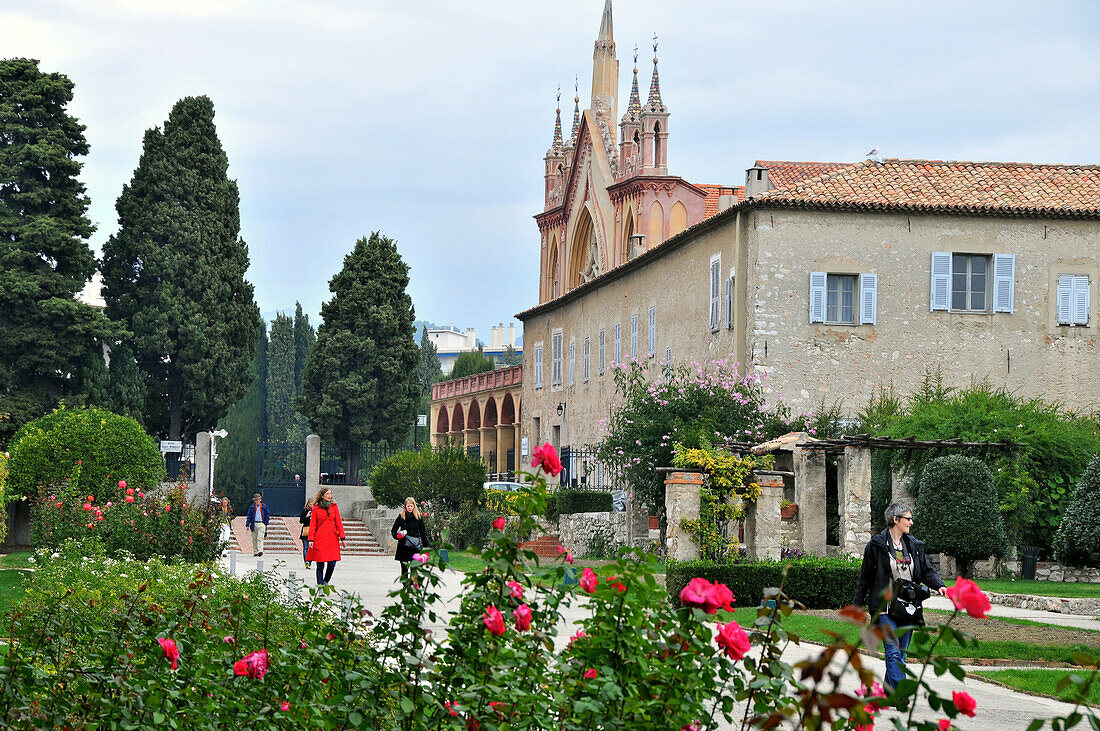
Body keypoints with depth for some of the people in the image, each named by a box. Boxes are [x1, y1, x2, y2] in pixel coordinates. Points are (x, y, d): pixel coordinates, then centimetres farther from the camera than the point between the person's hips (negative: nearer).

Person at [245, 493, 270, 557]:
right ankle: (255, 552, 11)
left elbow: (267, 515, 10)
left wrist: (266, 523, 1)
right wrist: (247, 524, 1)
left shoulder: (264, 507, 7)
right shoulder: (252, 507, 9)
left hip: (261, 524, -2)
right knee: (254, 539, 4)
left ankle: (260, 551, -21)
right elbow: (249, 516, 9)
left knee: (260, 538, -14)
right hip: (254, 524, 2)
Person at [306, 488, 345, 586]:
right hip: (320, 539, -2)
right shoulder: (316, 509, 4)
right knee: (320, 564, -4)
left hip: (332, 539, 2)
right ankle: (320, 584, 5)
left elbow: (338, 522, 9)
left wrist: (342, 538, 4)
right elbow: (312, 525, 3)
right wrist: (311, 539, -7)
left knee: (332, 563, -4)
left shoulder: (334, 506, 11)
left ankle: (326, 581, 19)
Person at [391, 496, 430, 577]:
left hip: (415, 545, 1)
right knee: (404, 566, -1)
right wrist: (397, 535, -14)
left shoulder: (419, 516, 9)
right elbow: (393, 530, 7)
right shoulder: (401, 516, 4)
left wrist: (426, 545, 8)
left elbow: (422, 531, 12)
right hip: (404, 544, -1)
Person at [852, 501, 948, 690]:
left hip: (908, 609, 5)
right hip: (885, 609, -5)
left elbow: (927, 571, 15)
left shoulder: (914, 545, 13)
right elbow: (865, 577, 3)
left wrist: (939, 586, -6)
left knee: (900, 656, 8)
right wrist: (858, 606, 4)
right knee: (893, 654, -15)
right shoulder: (876, 545, -2)